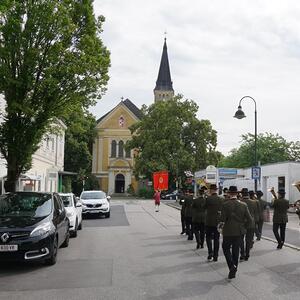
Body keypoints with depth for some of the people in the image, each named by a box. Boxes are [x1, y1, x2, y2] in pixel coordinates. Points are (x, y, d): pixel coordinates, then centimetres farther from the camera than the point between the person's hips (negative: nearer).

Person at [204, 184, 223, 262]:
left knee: (208, 237, 10)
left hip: (209, 221, -3)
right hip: (218, 221, 4)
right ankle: (215, 256, 13)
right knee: (216, 238, 10)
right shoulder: (221, 199, 0)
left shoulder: (208, 199, -13)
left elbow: (205, 207, -3)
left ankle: (210, 253, -6)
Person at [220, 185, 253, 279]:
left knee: (226, 248, 13)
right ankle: (233, 272, 20)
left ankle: (232, 266, -8)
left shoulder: (225, 205, -14)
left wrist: (223, 225, 4)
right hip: (239, 231, 4)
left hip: (228, 231, -4)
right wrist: (243, 226, 11)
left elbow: (222, 219, -17)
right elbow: (250, 219, -3)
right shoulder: (243, 205, -3)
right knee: (236, 251, 14)